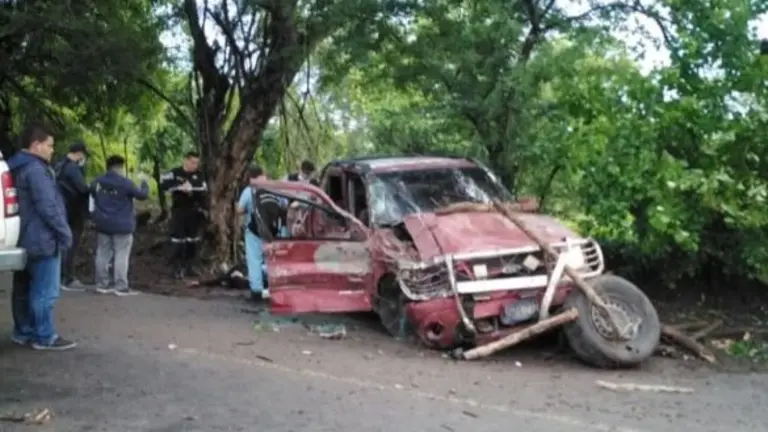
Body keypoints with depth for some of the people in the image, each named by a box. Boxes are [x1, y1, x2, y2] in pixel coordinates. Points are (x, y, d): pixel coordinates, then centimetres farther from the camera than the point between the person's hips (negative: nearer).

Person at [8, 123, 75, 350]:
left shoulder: (17, 167, 14)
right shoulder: (35, 169, -18)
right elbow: (47, 207, -22)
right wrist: (64, 231, -13)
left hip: (26, 239, 11)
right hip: (42, 239, -10)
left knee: (25, 288, 15)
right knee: (45, 290, -4)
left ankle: (24, 331, 24)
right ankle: (45, 337, 0)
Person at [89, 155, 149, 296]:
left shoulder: (97, 182, 3)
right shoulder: (125, 183, -15)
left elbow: (92, 198, 17)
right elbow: (142, 195, -6)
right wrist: (144, 182, 11)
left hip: (103, 224, 6)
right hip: (122, 225, -6)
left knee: (103, 254, 11)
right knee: (121, 255, -2)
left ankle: (102, 284, 15)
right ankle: (121, 287, -4)